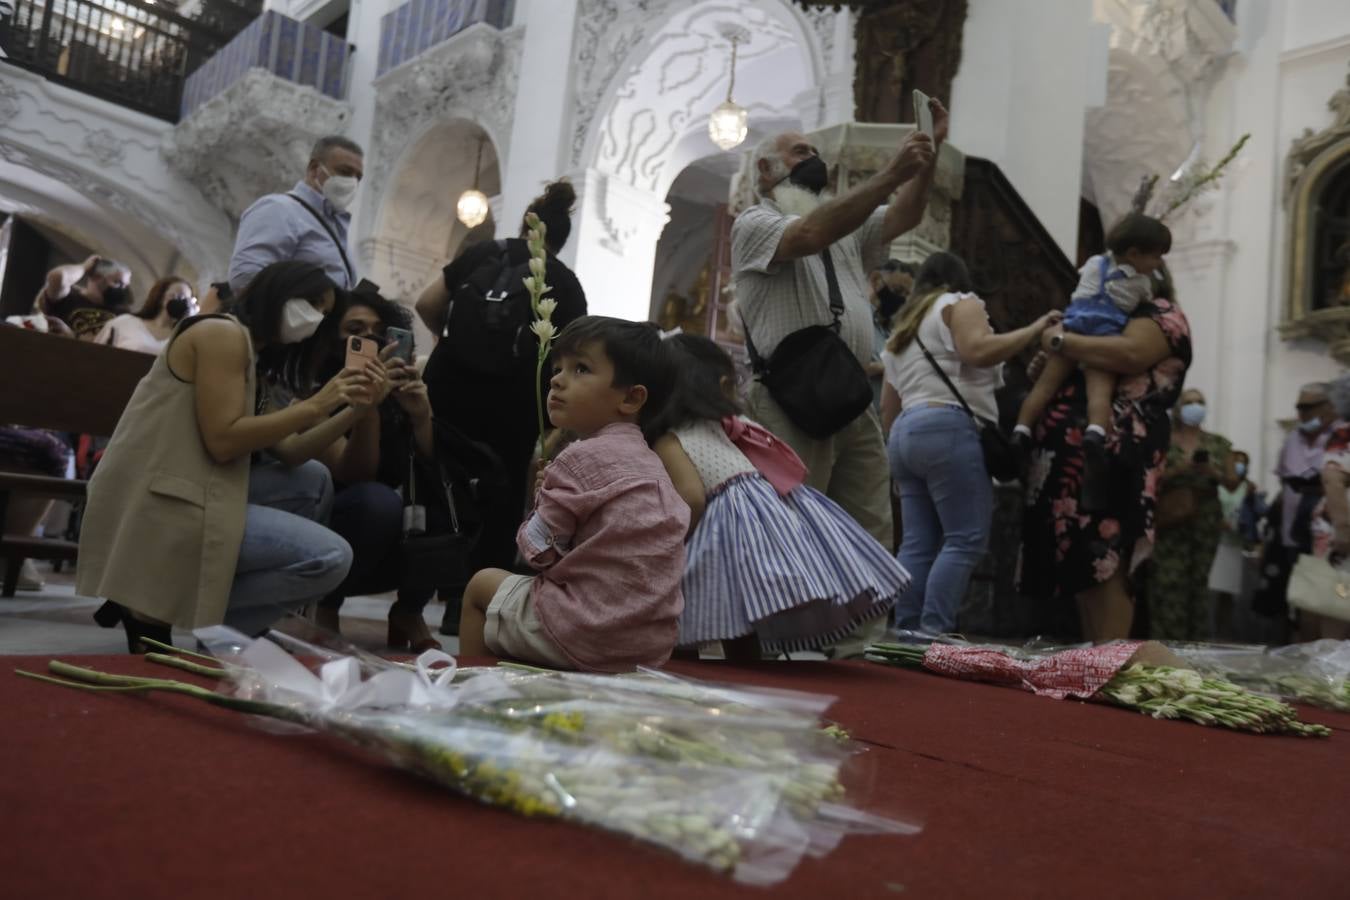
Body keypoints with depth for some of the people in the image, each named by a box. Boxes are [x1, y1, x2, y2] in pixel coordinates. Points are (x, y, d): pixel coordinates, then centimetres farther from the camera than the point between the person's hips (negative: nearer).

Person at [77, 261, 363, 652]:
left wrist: (349, 410, 5)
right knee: (331, 558, -15)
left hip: (187, 493, 10)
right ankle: (155, 612, -7)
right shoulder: (223, 333, -8)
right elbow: (223, 441, -19)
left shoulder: (248, 349, 22)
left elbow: (286, 450, 14)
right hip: (156, 506, -10)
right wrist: (313, 406, -14)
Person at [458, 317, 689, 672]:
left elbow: (538, 550, -10)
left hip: (587, 635, -8)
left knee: (482, 584, 15)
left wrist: (542, 497, 8)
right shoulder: (648, 461, 11)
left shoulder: (581, 457, -13)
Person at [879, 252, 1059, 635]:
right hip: (948, 430, -8)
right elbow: (979, 351, -13)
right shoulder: (960, 304, 7)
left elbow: (888, 405, 25)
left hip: (906, 433, 8)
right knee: (966, 539, -11)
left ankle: (906, 632, -2)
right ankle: (934, 632, -19)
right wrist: (1037, 329, -5)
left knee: (918, 543, 4)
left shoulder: (902, 330, 29)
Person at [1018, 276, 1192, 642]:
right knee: (1082, 567, 5)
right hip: (1075, 455, 9)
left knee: (1104, 567, -13)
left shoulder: (1162, 313, 4)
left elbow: (1130, 353, -17)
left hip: (1111, 456, -9)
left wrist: (1060, 341, -9)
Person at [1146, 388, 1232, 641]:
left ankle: (1196, 641, 13)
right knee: (1169, 581, -8)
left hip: (1207, 520, 3)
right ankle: (1165, 640, -4)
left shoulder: (1219, 443, 10)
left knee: (1199, 579, 6)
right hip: (1171, 520, -3)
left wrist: (1213, 472, -9)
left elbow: (1231, 480, 10)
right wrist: (1179, 469, -18)